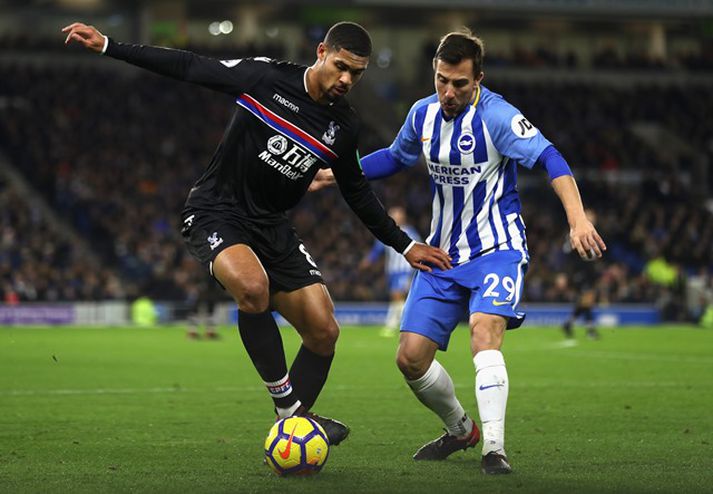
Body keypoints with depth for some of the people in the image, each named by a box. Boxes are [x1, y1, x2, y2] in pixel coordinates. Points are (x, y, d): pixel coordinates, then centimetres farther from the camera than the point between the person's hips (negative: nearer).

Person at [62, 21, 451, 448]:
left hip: (272, 226, 6)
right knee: (253, 286, -35)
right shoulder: (265, 77, -13)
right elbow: (188, 68, -7)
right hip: (216, 213, -6)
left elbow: (357, 192, 16)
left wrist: (405, 245, 17)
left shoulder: (344, 127, 1)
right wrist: (107, 45, -9)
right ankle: (288, 408, -21)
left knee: (324, 331, -4)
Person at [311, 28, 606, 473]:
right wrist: (337, 174, 17)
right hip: (443, 254, 6)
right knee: (411, 357, 0)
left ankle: (494, 449, -28)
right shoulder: (424, 113, 3)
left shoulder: (495, 116, -18)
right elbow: (395, 157, 23)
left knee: (484, 333, -31)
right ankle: (461, 431, 25)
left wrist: (578, 220, -40)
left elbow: (550, 158, -27)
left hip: (497, 249, -6)